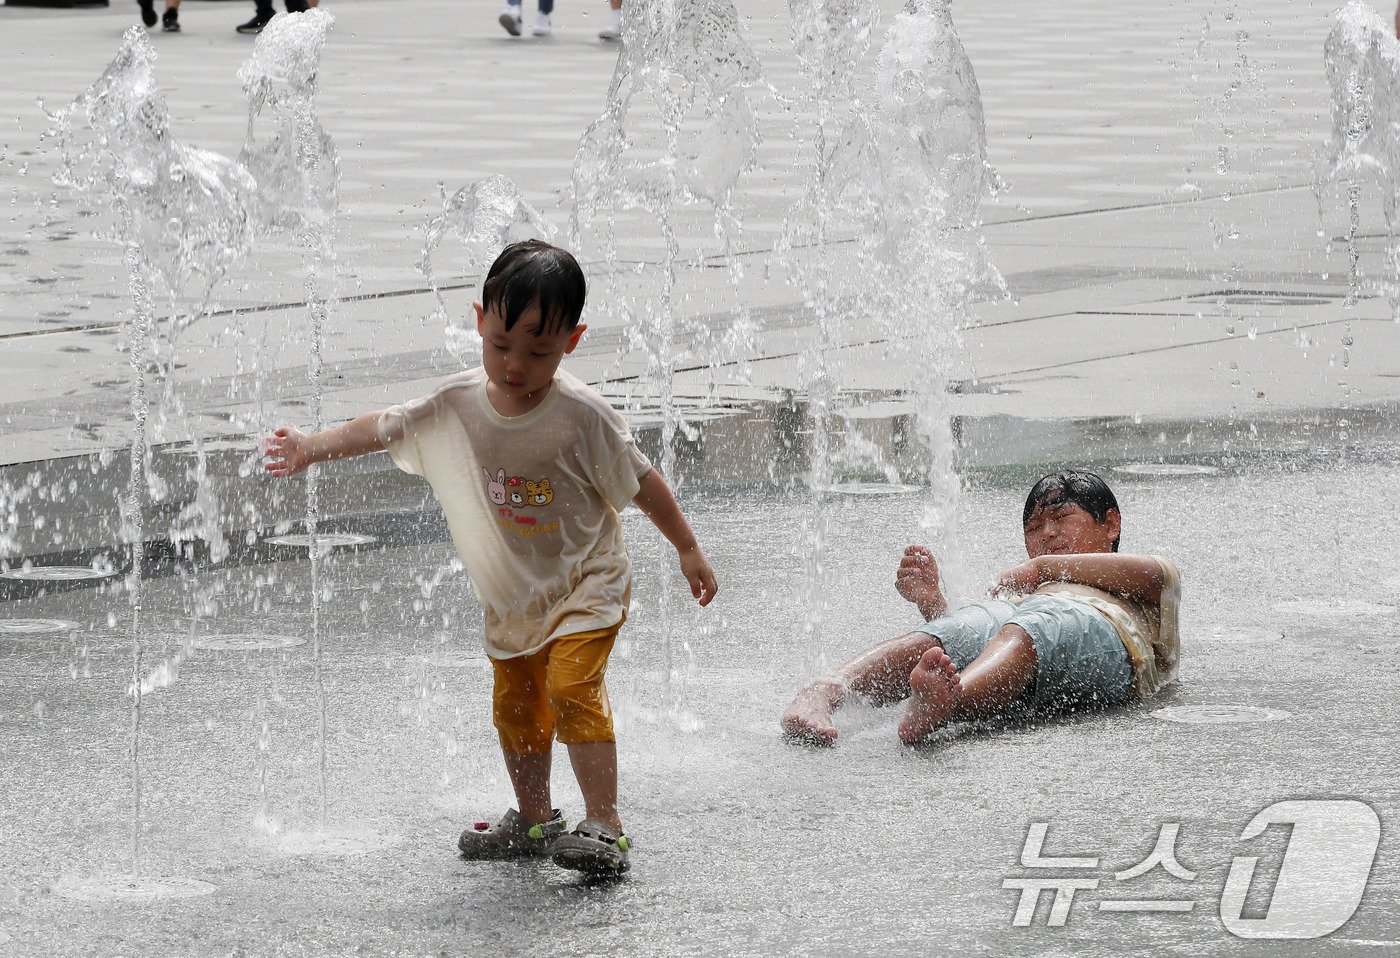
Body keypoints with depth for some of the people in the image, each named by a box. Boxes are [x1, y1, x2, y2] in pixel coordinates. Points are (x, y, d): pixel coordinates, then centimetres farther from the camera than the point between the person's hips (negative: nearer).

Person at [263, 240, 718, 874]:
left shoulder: (582, 416, -23)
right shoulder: (457, 403, -11)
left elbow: (639, 481, -13)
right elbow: (384, 429, 3)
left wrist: (688, 549, -7)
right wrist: (313, 448, -4)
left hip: (584, 581, -6)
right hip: (510, 594, 6)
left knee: (572, 688, -22)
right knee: (516, 704, 15)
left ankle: (605, 829, -21)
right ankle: (534, 822, 34)